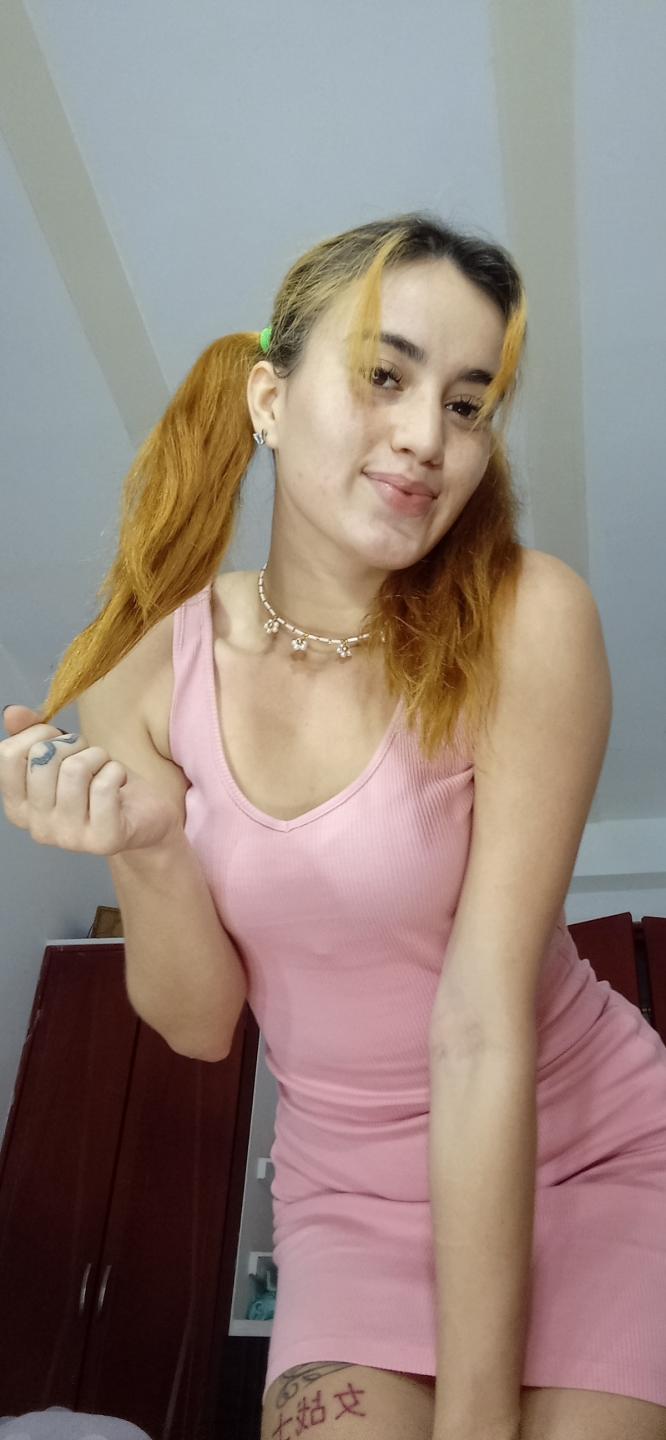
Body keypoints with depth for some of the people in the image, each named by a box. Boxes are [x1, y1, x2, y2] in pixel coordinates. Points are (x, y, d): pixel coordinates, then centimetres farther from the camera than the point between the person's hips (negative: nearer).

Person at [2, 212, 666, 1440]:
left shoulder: (525, 620, -22)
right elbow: (200, 1025, -5)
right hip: (351, 1188, 2)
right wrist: (151, 852, -25)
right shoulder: (152, 671, -11)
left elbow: (483, 1030, -23)